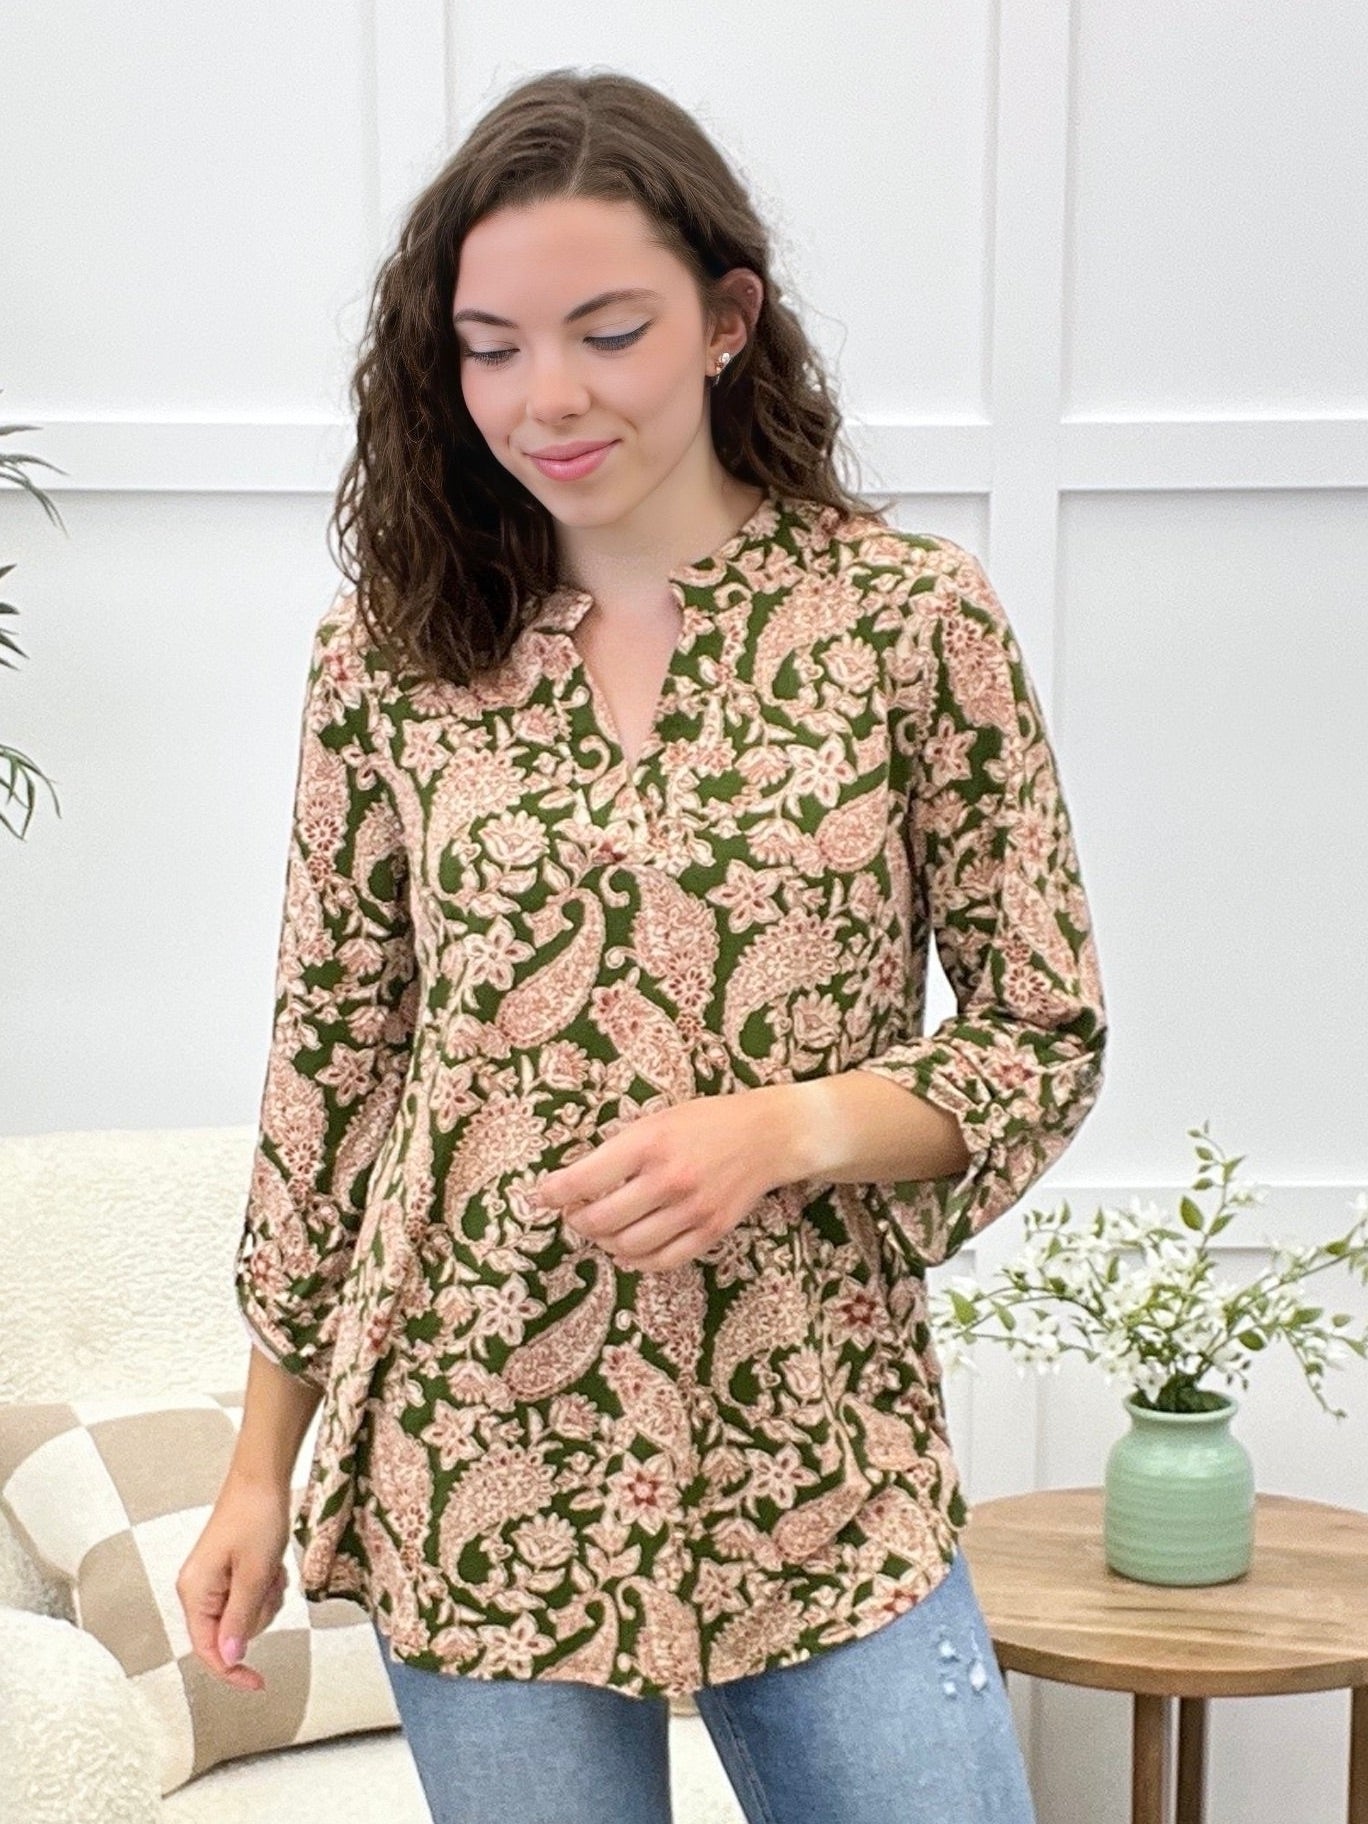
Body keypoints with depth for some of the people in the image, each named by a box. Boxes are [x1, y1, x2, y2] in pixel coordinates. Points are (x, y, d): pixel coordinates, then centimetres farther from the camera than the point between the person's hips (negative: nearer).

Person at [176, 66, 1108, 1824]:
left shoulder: (913, 617, -4)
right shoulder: (391, 645, 0)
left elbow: (1047, 1037, 0)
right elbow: (328, 1053, 7)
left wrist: (783, 1128, -18)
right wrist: (259, 1461, 9)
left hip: (820, 1469, -1)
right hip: (475, 1477, 1)